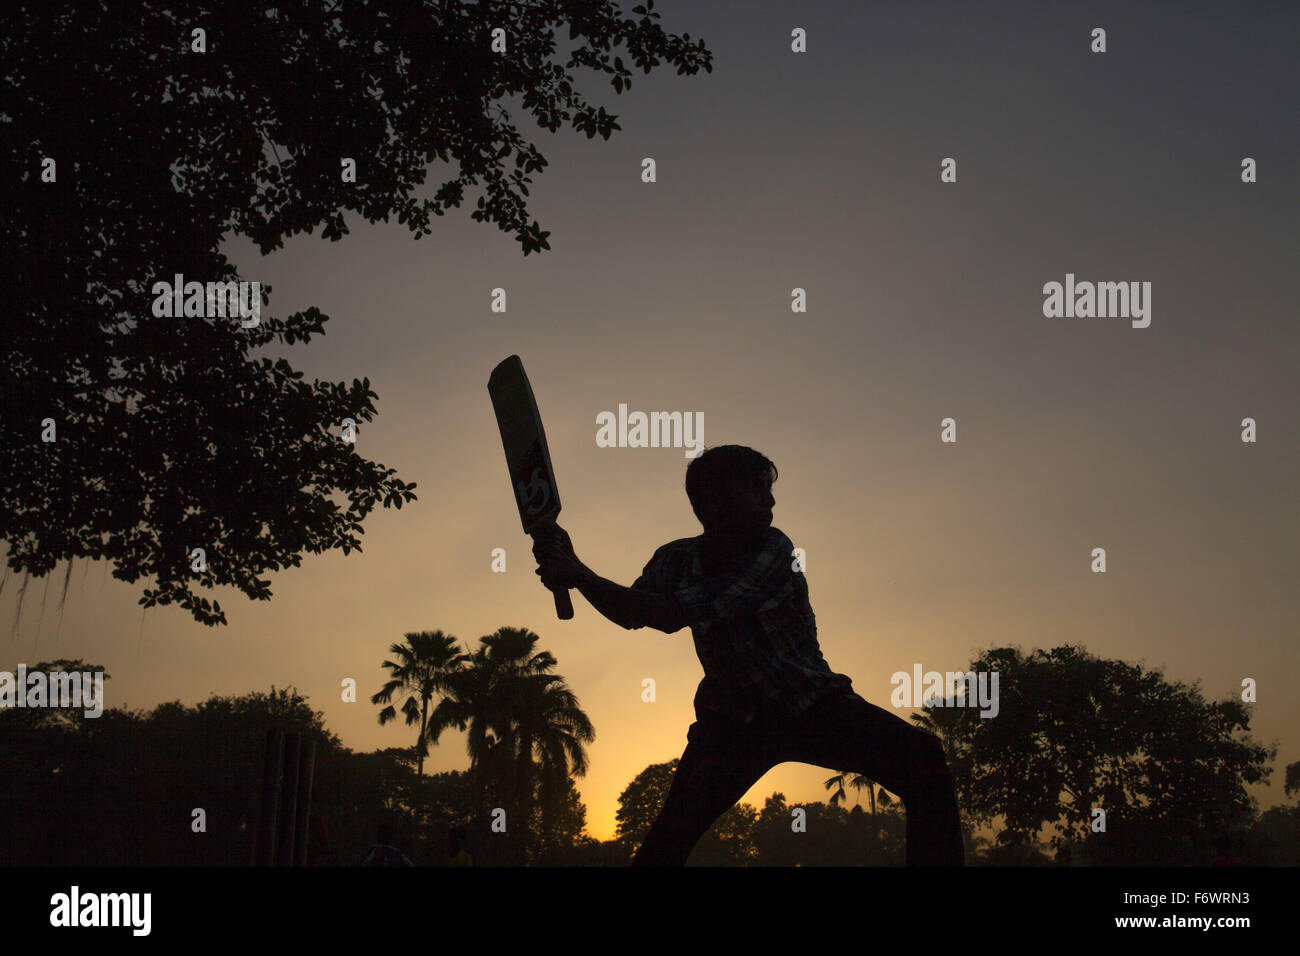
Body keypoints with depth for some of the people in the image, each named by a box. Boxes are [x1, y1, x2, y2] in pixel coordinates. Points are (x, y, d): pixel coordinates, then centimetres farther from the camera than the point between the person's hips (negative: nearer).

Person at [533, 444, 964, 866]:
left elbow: (673, 616, -29)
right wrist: (571, 568, -8)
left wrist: (581, 576, -27)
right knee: (671, 834, -17)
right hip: (733, 718, 2)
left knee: (923, 758, -24)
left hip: (811, 707, -2)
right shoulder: (677, 559, -8)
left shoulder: (774, 552, -22)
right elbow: (632, 615, 8)